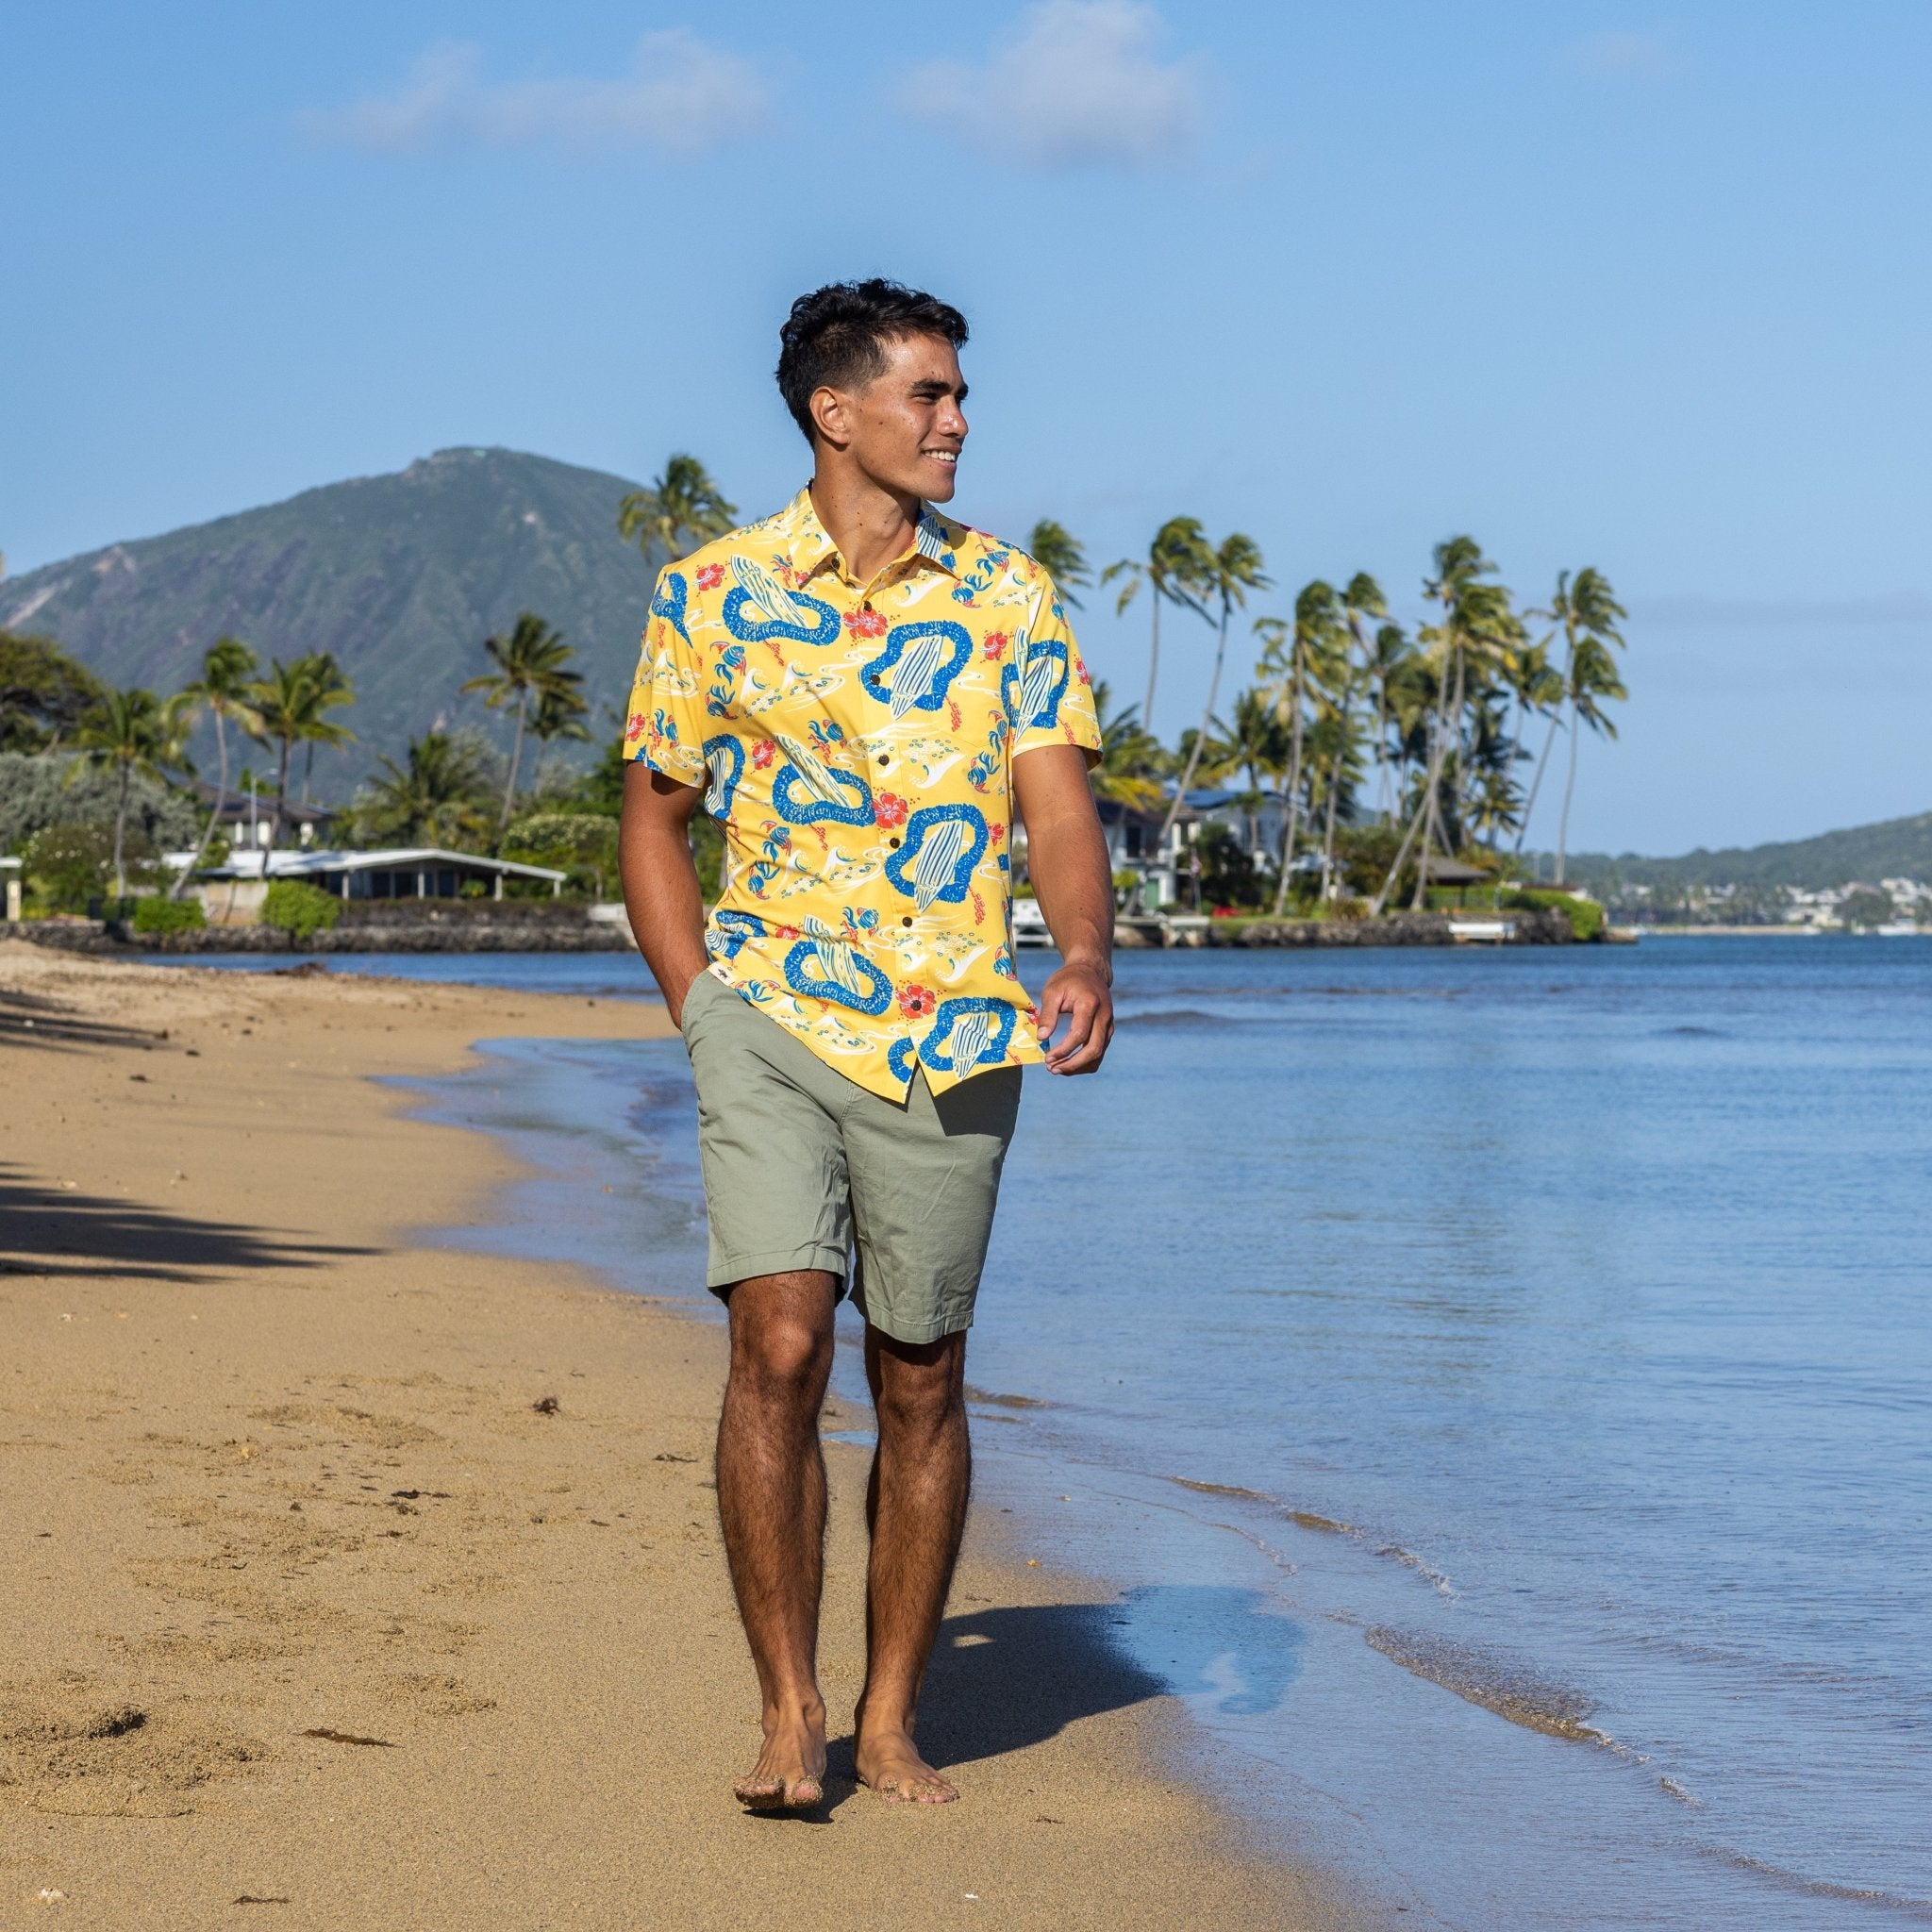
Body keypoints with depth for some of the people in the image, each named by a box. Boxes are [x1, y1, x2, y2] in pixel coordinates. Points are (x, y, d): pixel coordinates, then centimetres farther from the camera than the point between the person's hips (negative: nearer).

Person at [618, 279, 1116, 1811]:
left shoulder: (1009, 599, 6)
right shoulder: (715, 595, 3)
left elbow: (1060, 804, -2)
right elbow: (656, 818, 11)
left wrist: (1087, 958, -21)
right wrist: (701, 1015, 1)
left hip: (952, 1037, 2)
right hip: (776, 1011, -1)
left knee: (921, 1383, 7)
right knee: (780, 1347, -14)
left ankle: (891, 1718, 19)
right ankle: (789, 1712, -3)